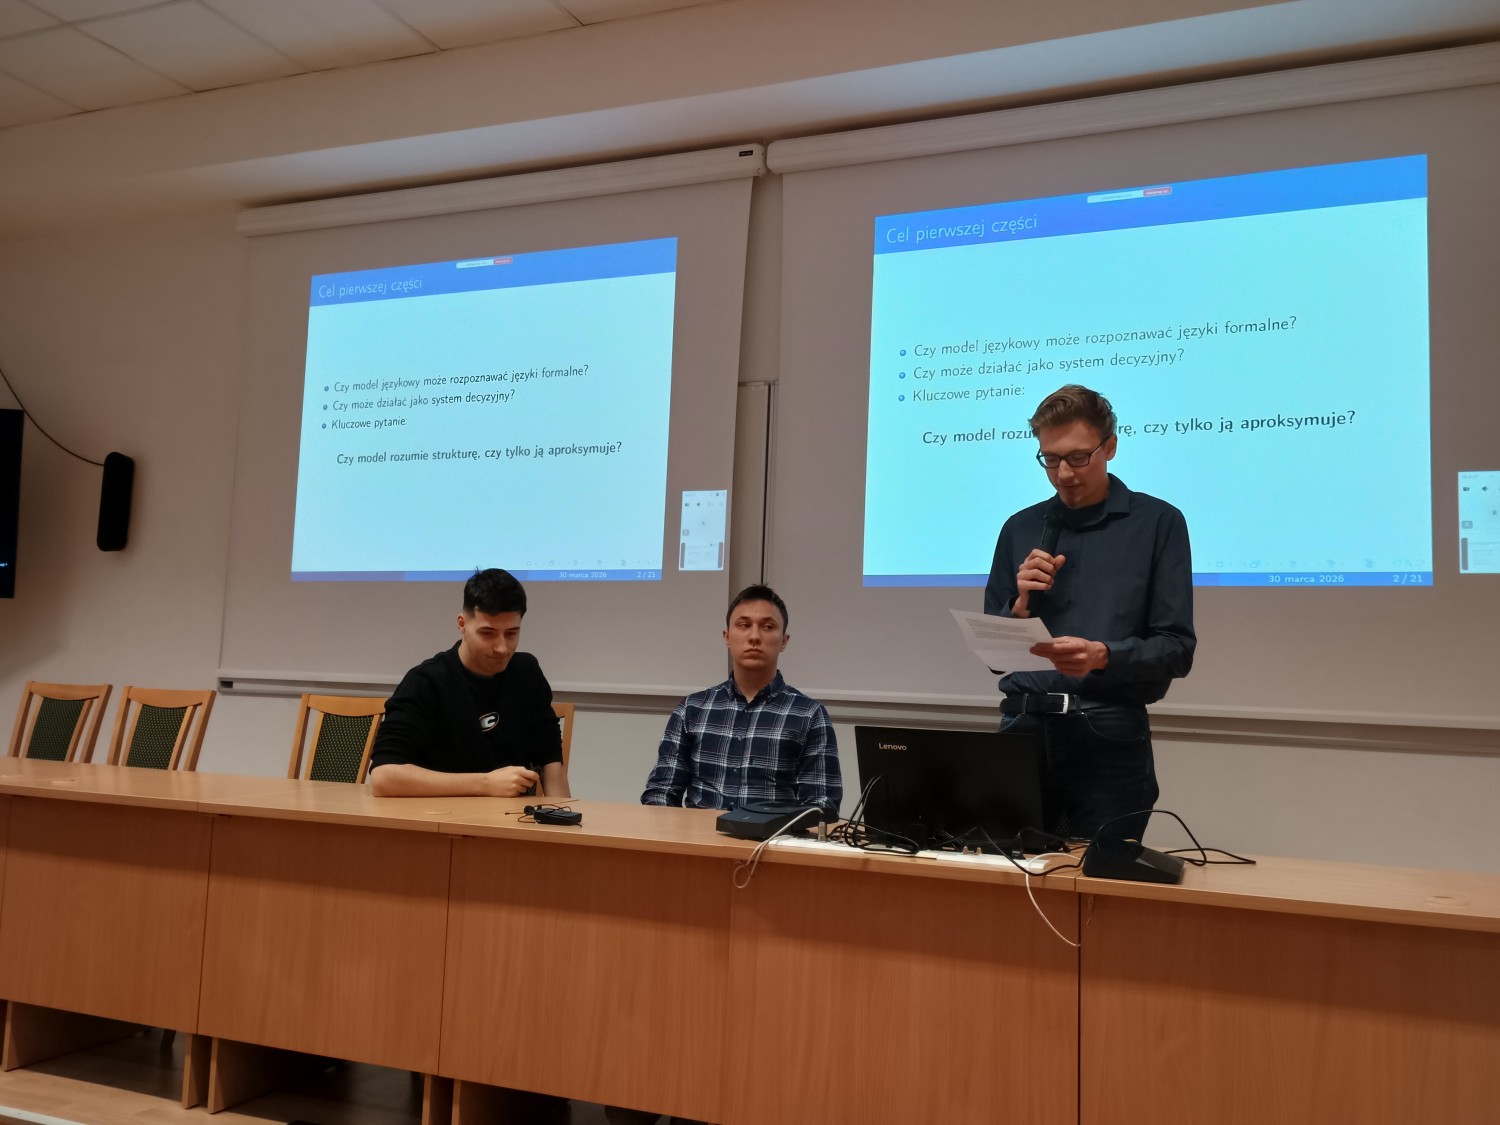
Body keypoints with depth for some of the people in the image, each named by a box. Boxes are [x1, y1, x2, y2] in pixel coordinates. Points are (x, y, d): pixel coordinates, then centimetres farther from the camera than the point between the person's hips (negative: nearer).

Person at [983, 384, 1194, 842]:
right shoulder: (1020, 528, 11)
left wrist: (1103, 656, -20)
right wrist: (1021, 606, -6)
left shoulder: (1158, 522, 1)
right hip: (1024, 726, 3)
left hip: (1110, 735, -2)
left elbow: (1177, 648, -4)